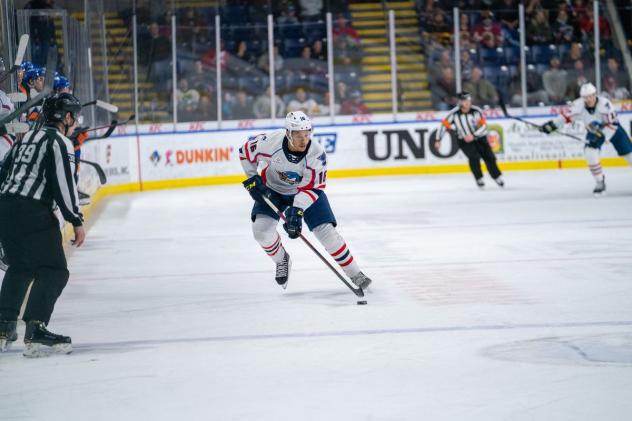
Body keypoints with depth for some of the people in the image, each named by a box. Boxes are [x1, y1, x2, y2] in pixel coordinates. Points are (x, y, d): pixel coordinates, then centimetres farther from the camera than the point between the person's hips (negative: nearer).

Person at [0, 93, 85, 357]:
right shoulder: (59, 141, -4)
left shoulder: (27, 138, 22)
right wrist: (76, 221, -7)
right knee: (53, 270, -6)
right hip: (33, 212, -9)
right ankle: (35, 333, -19)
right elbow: (63, 183, -11)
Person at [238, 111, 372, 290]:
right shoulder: (271, 142, -30)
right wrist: (252, 179, -12)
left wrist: (297, 210, -37)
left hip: (307, 190, -1)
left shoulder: (316, 153, -31)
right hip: (272, 189, 1)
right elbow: (246, 151, -10)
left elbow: (312, 187, -26)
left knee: (326, 231, -13)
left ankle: (355, 274, 1)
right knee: (260, 229, -18)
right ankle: (281, 260, 12)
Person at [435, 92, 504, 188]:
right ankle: (479, 179, -6)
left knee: (489, 157, 0)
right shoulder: (454, 113, -16)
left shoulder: (477, 111, -15)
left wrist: (473, 135, -29)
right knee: (474, 157, -23)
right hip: (464, 141, -2)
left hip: (479, 138, 2)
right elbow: (444, 125, -9)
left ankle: (497, 177, 21)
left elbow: (483, 126, -16)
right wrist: (438, 140, -9)